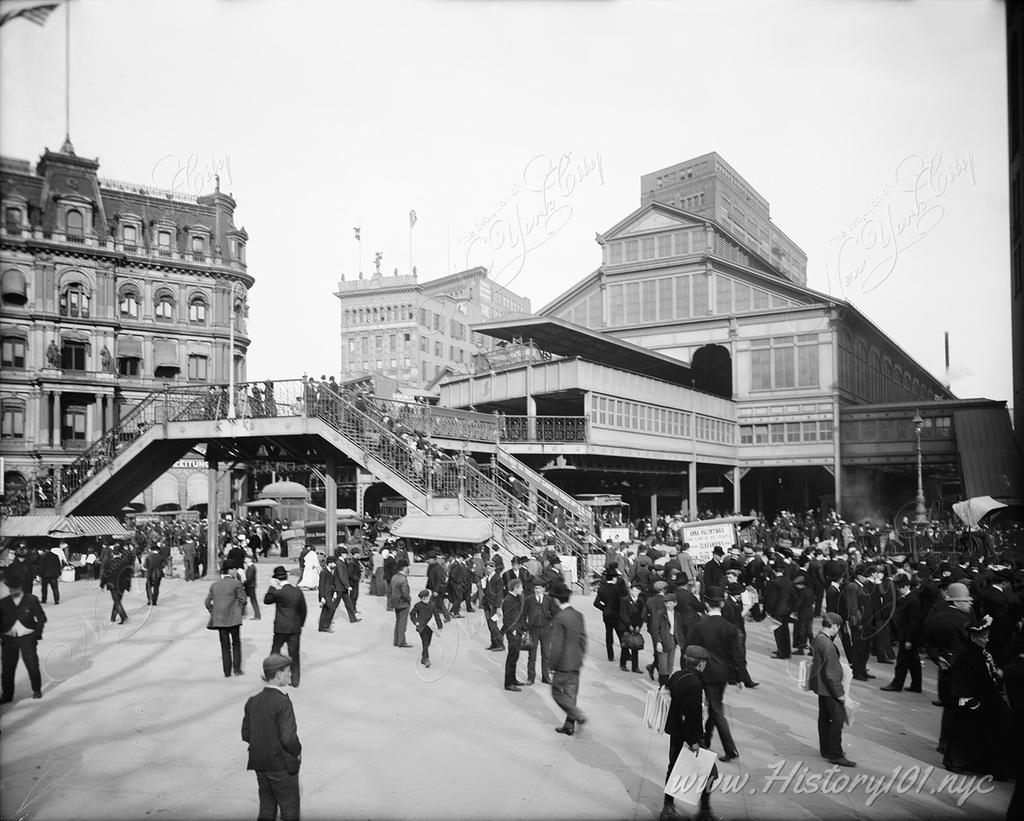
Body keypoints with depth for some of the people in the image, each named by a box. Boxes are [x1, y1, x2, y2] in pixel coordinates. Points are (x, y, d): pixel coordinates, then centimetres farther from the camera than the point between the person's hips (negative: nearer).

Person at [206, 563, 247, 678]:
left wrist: (214, 613, 16)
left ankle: (227, 672, 9)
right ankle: (237, 669, 8)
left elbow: (208, 602, 10)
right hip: (233, 617, -4)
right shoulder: (236, 584, -5)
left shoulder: (214, 585, 10)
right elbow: (242, 600, -7)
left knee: (225, 645, 10)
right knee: (236, 643, 12)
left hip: (219, 620, 4)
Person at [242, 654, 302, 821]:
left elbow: (246, 734, 5)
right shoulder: (282, 702, -22)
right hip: (282, 766, -6)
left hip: (260, 764, 7)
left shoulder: (252, 701, 0)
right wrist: (297, 752, -7)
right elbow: (288, 737, -25)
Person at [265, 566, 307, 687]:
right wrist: (300, 625, 17)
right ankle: (295, 680, 12)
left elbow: (266, 600, 1)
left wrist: (272, 586, 0)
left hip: (281, 628, -4)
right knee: (294, 654, 8)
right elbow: (303, 610, 7)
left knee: (275, 651, 15)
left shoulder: (279, 592, -15)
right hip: (295, 628, 4)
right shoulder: (298, 591, 0)